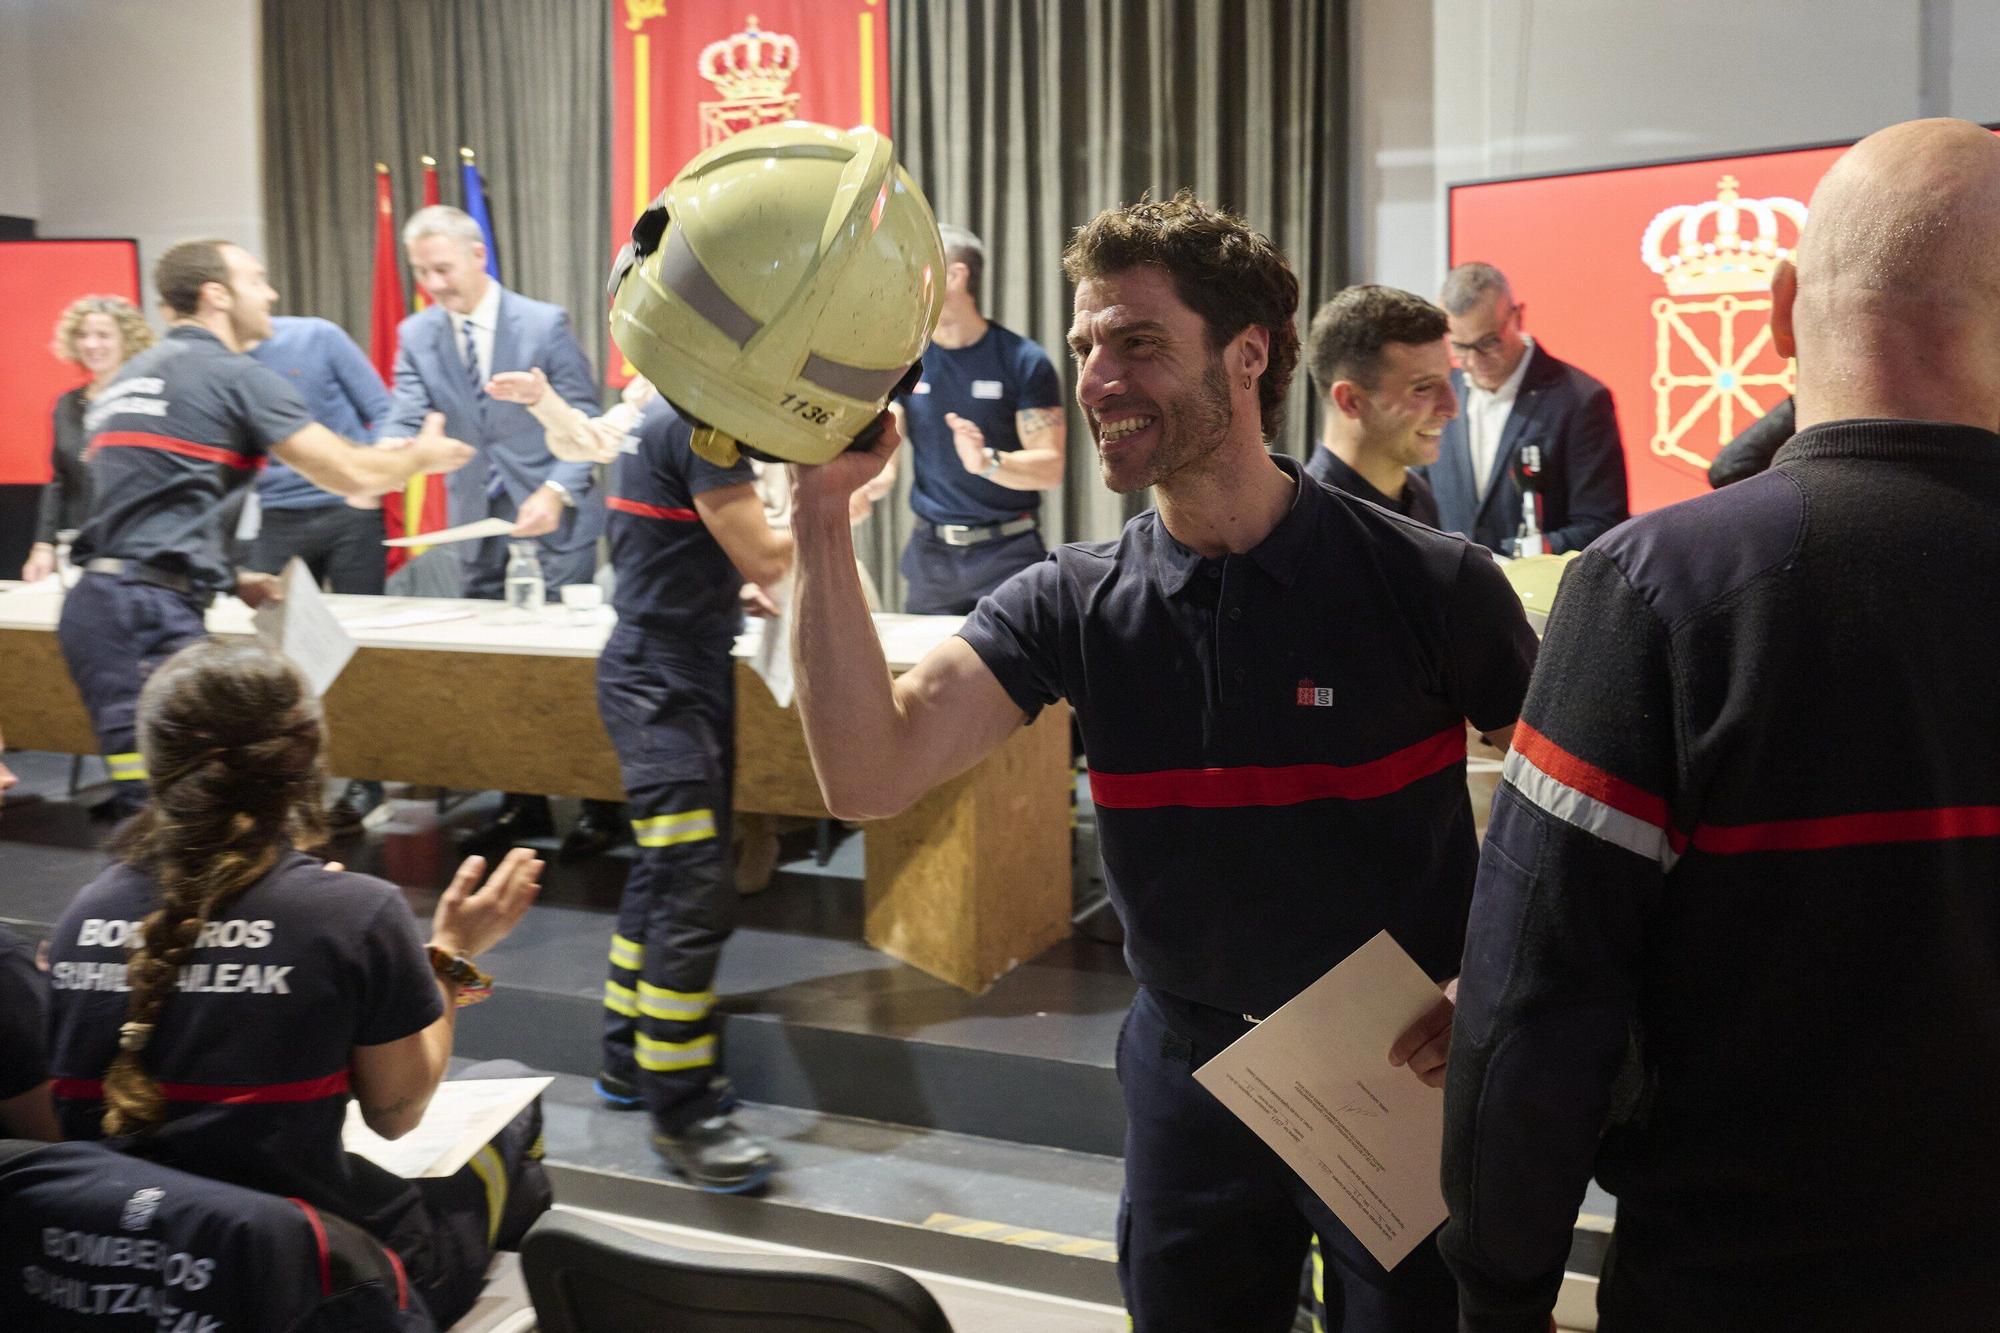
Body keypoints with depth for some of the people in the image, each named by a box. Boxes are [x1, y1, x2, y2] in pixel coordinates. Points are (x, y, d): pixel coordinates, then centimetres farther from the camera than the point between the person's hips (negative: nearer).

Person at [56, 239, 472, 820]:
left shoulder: (132, 375, 21)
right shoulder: (234, 376, -5)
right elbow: (351, 474, -5)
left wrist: (231, 577, 22)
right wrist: (424, 456, 14)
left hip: (100, 599, 9)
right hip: (146, 614, -9)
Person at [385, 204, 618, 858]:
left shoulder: (544, 324, -9)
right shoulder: (416, 336, 3)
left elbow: (585, 422, -9)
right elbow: (405, 422, -7)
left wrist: (557, 491, -24)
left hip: (555, 520, -4)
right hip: (479, 527, 5)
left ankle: (602, 806, 12)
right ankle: (523, 804, 22)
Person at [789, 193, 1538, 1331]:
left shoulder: (1429, 584, -15)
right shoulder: (1074, 605, -9)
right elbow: (871, 775, -21)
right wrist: (823, 510, -27)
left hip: (1404, 1078, -2)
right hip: (1191, 1073, 3)